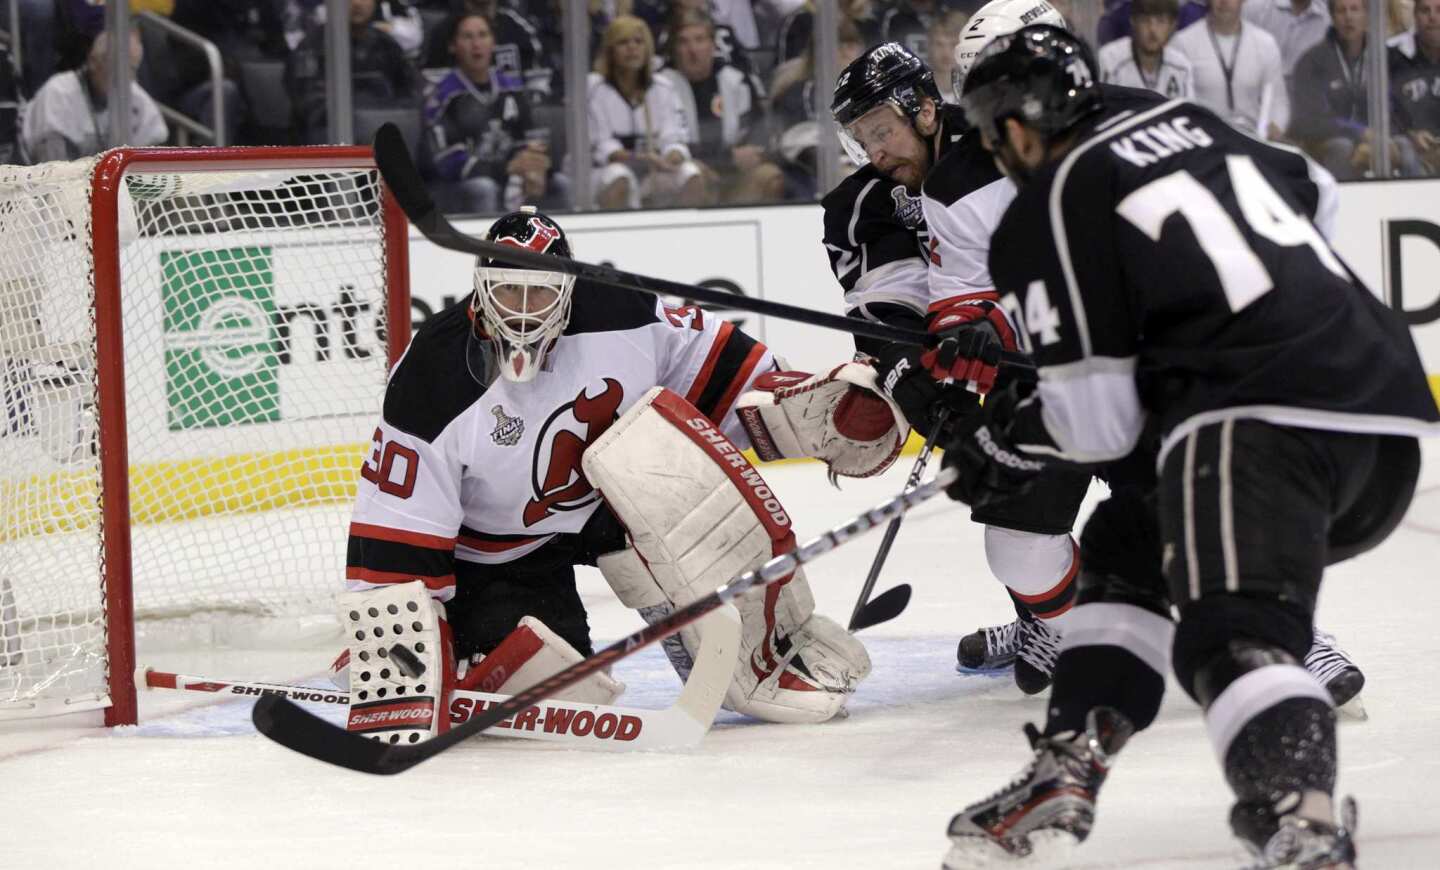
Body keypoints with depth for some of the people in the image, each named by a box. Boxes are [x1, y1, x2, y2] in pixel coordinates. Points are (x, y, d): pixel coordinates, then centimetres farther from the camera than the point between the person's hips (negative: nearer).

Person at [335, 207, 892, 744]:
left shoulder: (616, 315, -18)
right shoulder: (431, 383, -25)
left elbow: (714, 365, 0)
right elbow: (394, 536, -24)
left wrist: (804, 403, -12)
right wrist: (391, 670, -29)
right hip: (499, 559, -3)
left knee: (670, 445, -29)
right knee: (563, 696, -24)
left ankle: (767, 649, -20)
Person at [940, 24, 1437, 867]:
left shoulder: (1047, 213, 2)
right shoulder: (1188, 124, 23)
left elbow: (1097, 421, 1)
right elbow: (1316, 196, 41)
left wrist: (1001, 446, 19)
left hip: (1256, 419, -9)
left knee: (1233, 632, -25)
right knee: (1130, 544, 26)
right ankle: (1064, 774, 18)